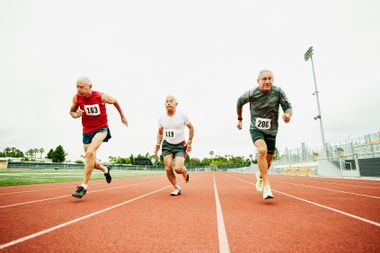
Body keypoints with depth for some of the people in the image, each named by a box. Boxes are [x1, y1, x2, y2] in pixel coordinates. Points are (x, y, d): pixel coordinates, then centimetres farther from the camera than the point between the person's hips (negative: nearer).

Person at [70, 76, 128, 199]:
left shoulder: (101, 96, -16)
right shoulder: (76, 98, -7)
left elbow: (115, 101, 4)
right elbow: (72, 111, 11)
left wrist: (122, 116, 14)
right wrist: (75, 114, -14)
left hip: (101, 129, -4)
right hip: (87, 131, 5)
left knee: (89, 153, -28)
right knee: (92, 163, 8)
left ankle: (84, 185, -19)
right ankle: (105, 169, 41)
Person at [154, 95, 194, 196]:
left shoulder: (182, 116, -10)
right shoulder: (161, 118, 1)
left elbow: (191, 127, 3)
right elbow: (160, 132, 16)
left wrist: (189, 142, -3)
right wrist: (158, 144, 5)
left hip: (180, 145, -3)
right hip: (167, 145, 4)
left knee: (178, 168, -18)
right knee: (168, 169, -6)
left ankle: (185, 172, 20)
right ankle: (176, 188, 16)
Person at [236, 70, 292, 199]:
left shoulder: (278, 92, -11)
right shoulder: (251, 93, -10)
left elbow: (288, 107, -9)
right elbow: (239, 103, 8)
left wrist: (288, 114, -34)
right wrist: (239, 119, 16)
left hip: (271, 131, 2)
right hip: (256, 129, -2)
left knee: (267, 161, 10)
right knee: (262, 150, -31)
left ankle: (260, 175, 44)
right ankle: (267, 186, -25)